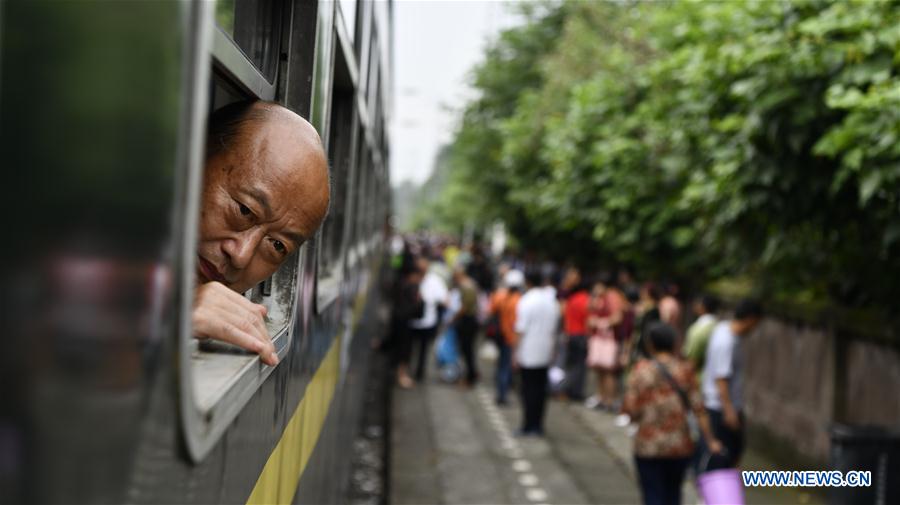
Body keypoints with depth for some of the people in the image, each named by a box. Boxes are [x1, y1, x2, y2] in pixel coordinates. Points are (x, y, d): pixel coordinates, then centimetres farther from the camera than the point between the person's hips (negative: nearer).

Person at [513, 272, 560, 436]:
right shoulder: (552, 301, 6)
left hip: (528, 354, -5)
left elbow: (521, 330, -13)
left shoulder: (526, 301, -13)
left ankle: (529, 425, 2)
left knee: (529, 388, 0)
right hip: (545, 354, 5)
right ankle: (538, 425, 13)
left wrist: (516, 354, -8)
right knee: (541, 388, 10)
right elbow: (554, 328, 12)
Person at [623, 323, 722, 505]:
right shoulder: (685, 370, -1)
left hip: (648, 446, -2)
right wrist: (710, 440, -3)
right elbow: (698, 408, -6)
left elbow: (630, 409, -9)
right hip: (680, 445, 2)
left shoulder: (641, 370, -5)